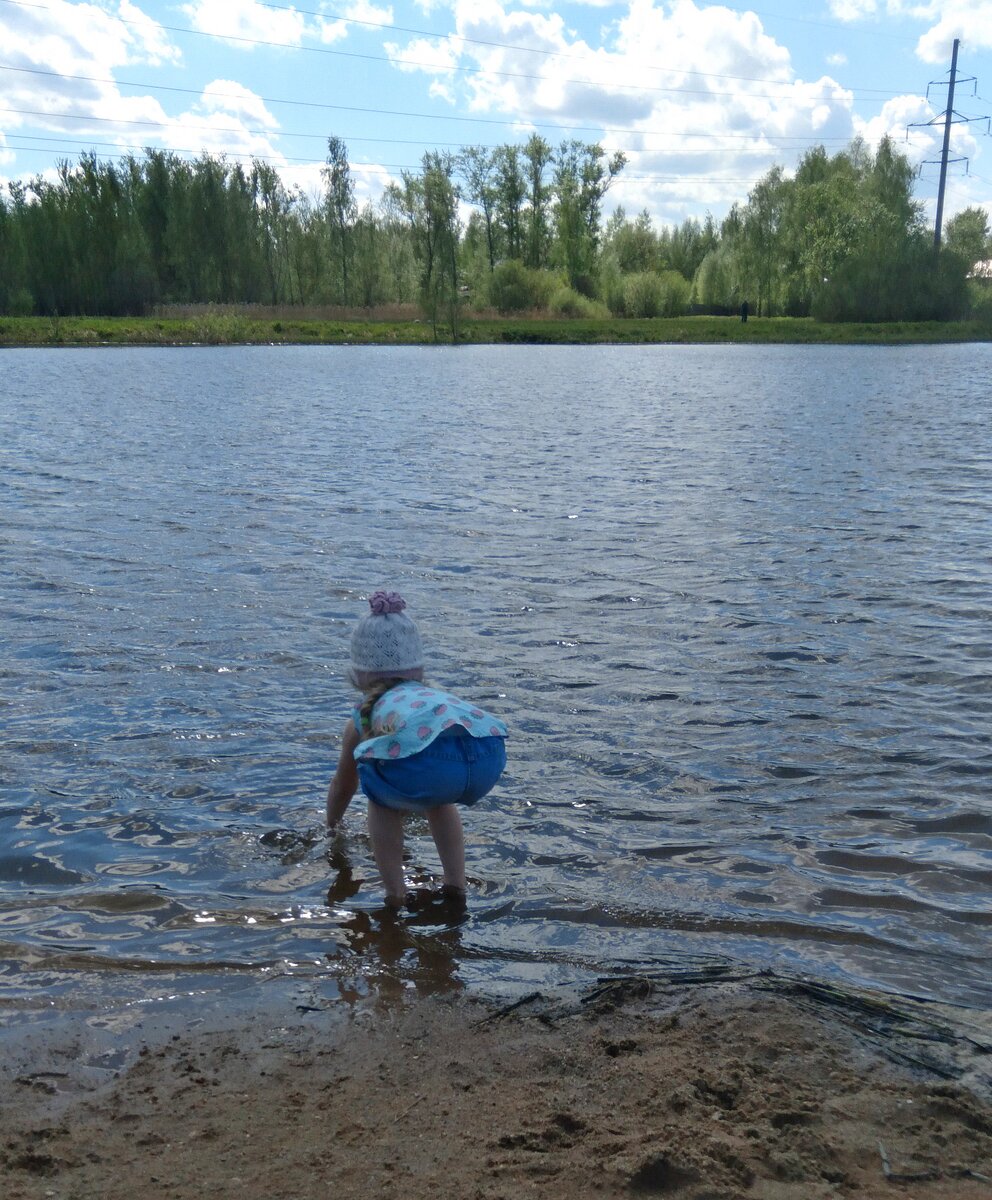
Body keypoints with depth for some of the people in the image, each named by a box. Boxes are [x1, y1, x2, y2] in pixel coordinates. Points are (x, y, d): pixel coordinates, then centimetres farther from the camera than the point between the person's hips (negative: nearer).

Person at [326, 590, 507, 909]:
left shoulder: (362, 716, 32)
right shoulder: (437, 695, 41)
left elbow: (343, 785, 51)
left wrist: (332, 826, 71)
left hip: (423, 763, -4)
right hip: (489, 757, 4)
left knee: (382, 801, 31)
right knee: (439, 800, 38)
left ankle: (396, 894, 22)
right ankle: (456, 886, 33)